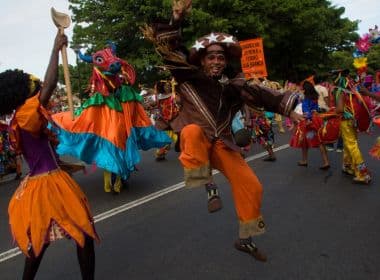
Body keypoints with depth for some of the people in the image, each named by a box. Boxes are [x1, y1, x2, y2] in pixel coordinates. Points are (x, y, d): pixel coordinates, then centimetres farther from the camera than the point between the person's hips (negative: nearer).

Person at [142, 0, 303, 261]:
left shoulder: (234, 83, 5)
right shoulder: (190, 76, -3)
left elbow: (261, 95, 0)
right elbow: (169, 49, -11)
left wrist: (288, 108, -12)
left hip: (222, 143, 4)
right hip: (197, 140, -3)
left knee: (251, 185, -1)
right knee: (193, 131, -41)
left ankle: (246, 238, 20)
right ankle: (208, 184, -20)